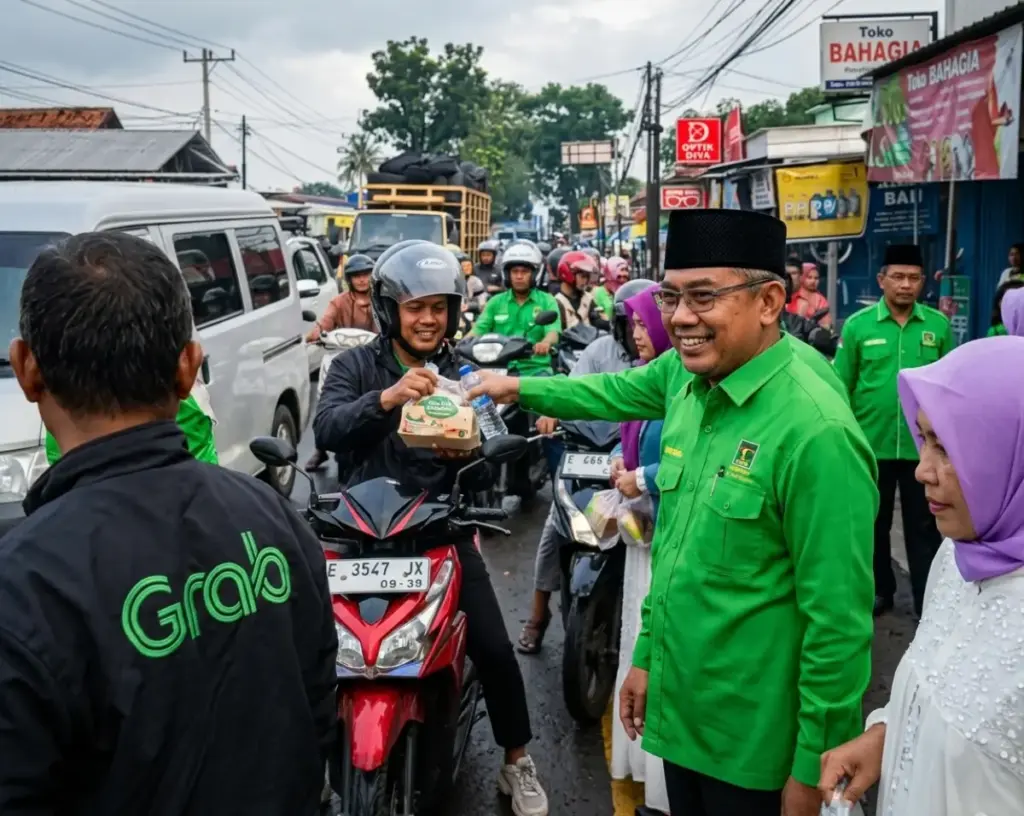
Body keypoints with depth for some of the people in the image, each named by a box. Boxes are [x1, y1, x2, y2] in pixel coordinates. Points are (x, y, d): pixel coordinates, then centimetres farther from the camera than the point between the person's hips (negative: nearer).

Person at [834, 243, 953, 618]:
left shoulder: (939, 325, -2)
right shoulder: (857, 325, -5)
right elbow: (841, 387, -1)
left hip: (924, 446, 0)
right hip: (871, 444, 0)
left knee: (924, 527, 9)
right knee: (873, 523, 15)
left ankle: (928, 601, 20)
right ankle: (879, 591, 33)